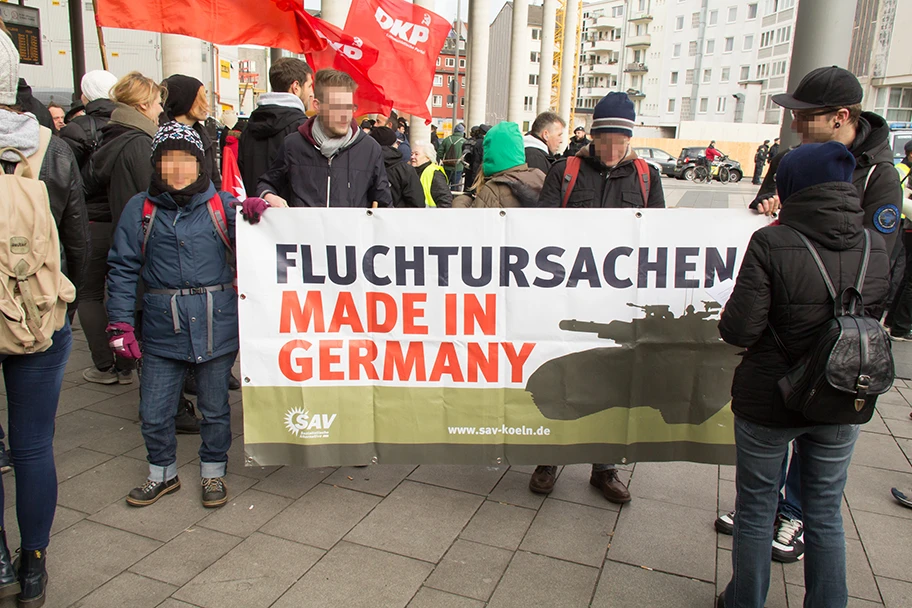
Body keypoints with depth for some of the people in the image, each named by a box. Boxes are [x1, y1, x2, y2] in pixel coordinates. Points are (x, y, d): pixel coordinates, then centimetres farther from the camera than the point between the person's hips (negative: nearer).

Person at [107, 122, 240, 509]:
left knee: (215, 407, 12)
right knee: (154, 411, 8)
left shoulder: (222, 204, 2)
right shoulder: (140, 208, 4)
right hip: (162, 327, 1)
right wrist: (120, 323, -4)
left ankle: (213, 473, 33)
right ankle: (162, 473, 33)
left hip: (216, 322, -1)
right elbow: (123, 269, 3)